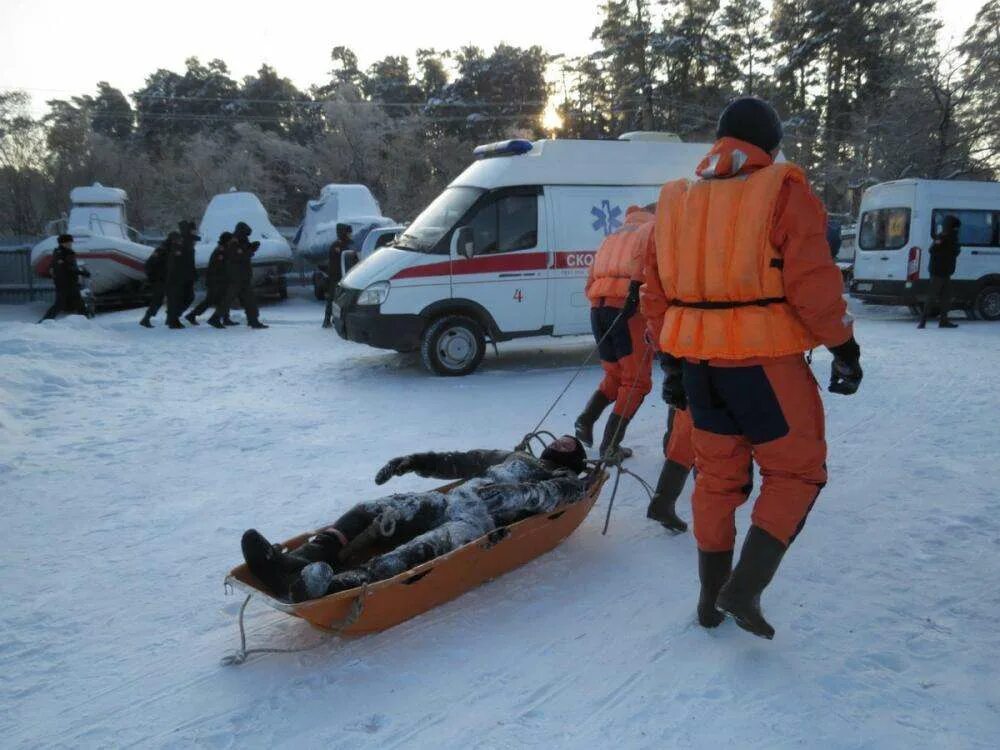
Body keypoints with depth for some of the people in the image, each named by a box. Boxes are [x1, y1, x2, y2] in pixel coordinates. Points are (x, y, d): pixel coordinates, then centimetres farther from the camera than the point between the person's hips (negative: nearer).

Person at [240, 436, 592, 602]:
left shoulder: (566, 482, 20)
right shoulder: (518, 459, 37)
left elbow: (547, 494, -5)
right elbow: (461, 462, 30)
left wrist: (510, 493, -24)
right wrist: (418, 460, 16)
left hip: (482, 523, -7)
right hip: (448, 503, 7)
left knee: (418, 552, -37)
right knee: (374, 511, -17)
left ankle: (339, 585, -61)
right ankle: (297, 564, -34)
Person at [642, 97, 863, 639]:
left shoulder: (676, 199, 11)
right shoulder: (781, 190, -5)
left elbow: (656, 293, 12)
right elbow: (812, 280, -12)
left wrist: (671, 362, 18)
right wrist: (844, 347, -1)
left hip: (697, 360, 6)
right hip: (765, 362, -5)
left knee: (717, 476, 17)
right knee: (796, 471, 11)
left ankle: (711, 598, 25)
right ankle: (744, 589, 1)